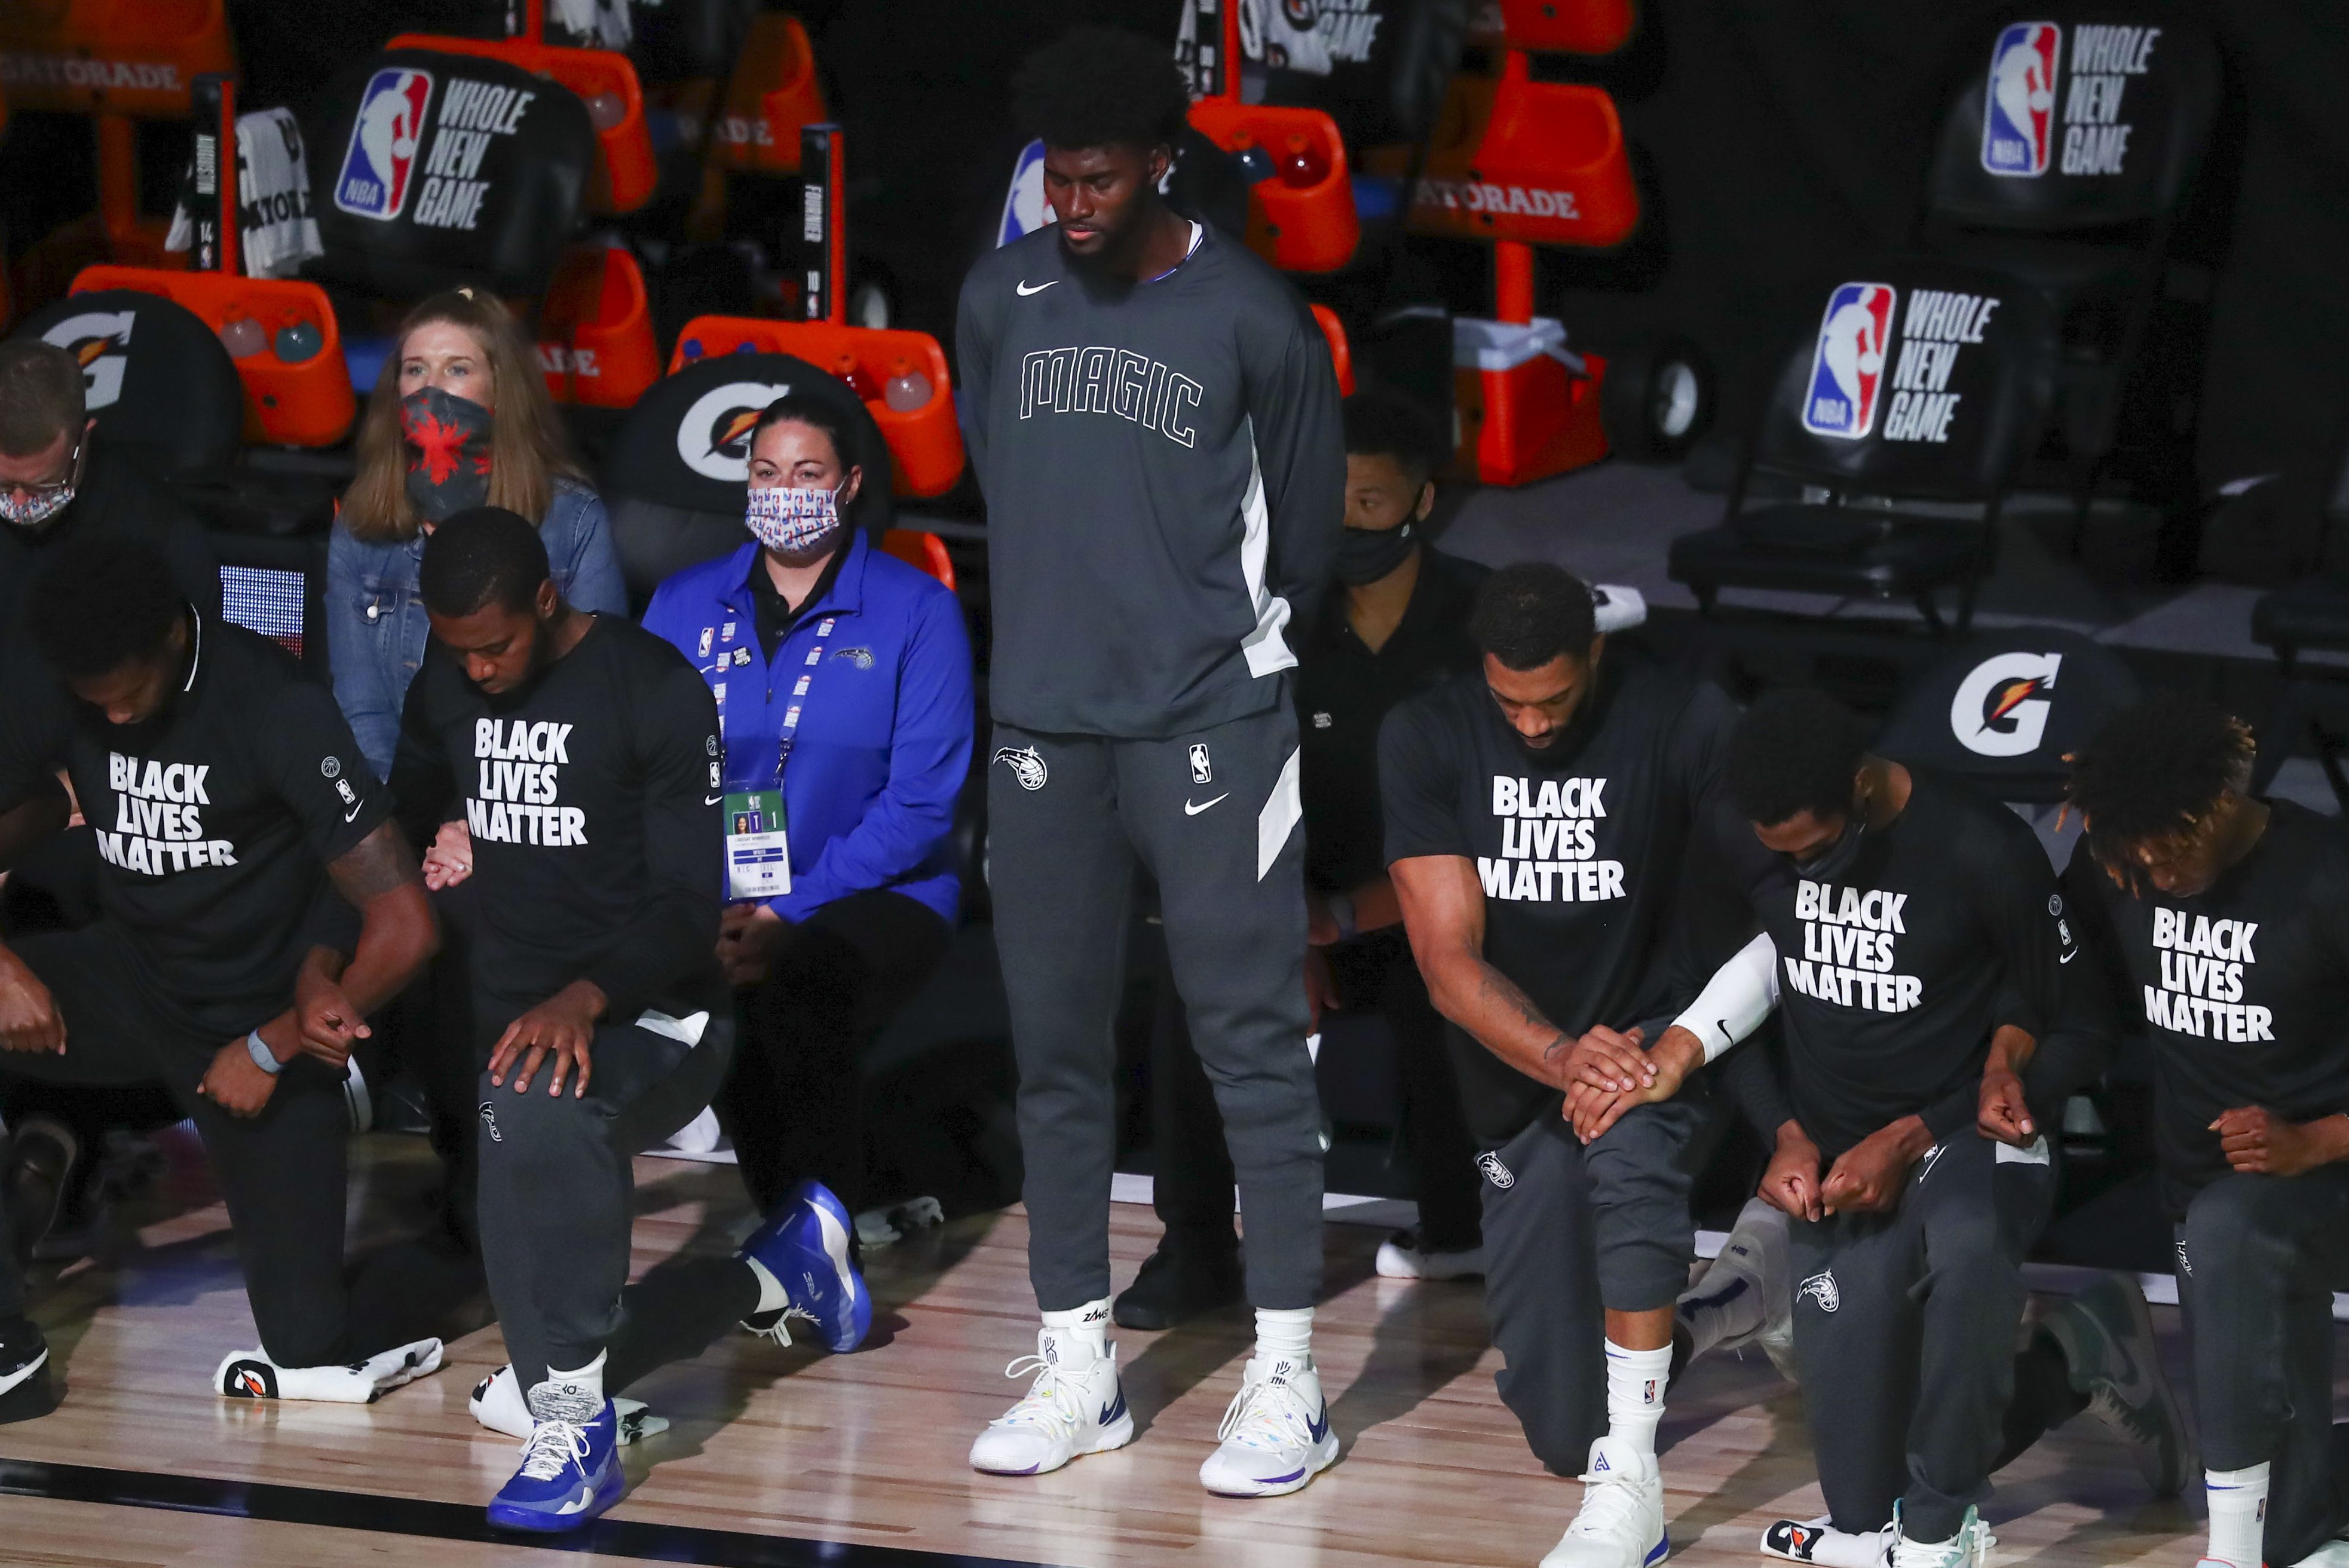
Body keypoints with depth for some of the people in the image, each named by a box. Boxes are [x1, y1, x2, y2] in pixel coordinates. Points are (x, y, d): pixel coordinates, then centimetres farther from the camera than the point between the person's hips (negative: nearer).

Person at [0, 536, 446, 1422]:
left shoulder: (274, 708, -22)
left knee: (318, 1350, -6)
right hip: (134, 977, 4)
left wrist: (270, 1048, -16)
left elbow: (404, 928, -23)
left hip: (260, 1006, -4)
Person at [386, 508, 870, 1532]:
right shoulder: (447, 690, 6)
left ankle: (573, 1415, -36)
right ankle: (776, 1273, 36)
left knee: (538, 1103, -42)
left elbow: (689, 905, -17)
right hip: (513, 1018, 7)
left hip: (652, 1020, -7)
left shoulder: (655, 690, -12)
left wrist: (584, 999, -35)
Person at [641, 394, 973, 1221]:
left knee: (796, 993, -36)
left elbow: (920, 802, -7)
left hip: (876, 901, -3)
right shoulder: (687, 605, 11)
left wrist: (791, 915, -16)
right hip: (718, 901, 3)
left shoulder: (917, 611, -1)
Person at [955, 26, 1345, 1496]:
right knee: (1057, 1049, 7)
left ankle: (1289, 1378, -2)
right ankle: (1078, 1365, 15)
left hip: (1211, 725, -4)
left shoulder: (1252, 313, -4)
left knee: (1254, 1040, -4)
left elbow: (1308, 522, 6)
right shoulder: (1002, 297, 6)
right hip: (1045, 725, 4)